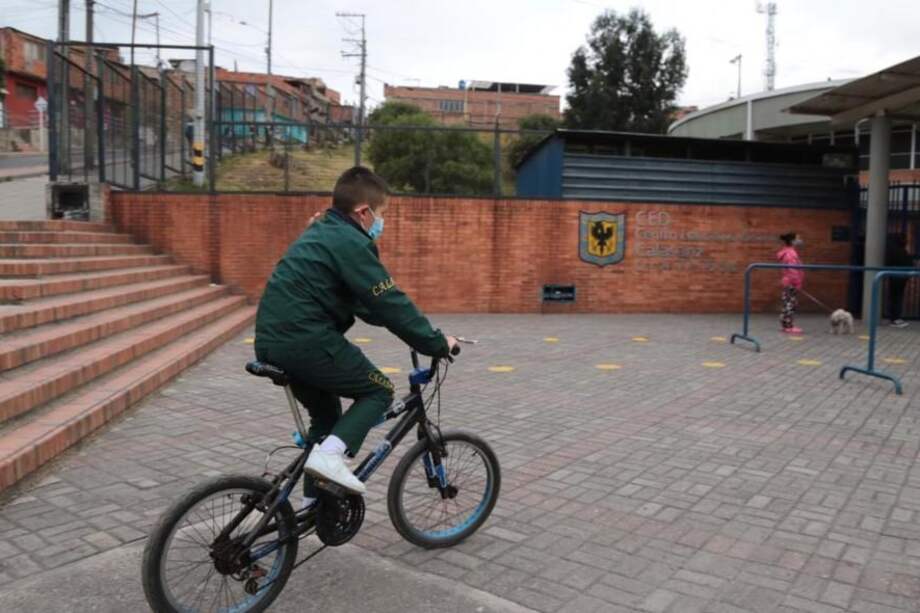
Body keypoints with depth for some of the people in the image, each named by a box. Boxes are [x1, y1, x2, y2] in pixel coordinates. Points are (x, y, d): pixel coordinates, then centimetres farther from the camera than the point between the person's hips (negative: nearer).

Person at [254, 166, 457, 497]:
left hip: (273, 339, 10)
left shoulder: (321, 233, 20)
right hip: (306, 340, -10)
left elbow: (365, 301, 24)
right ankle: (329, 455, -12)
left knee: (326, 414, 23)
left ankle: (314, 502, 29)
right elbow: (391, 304, -13)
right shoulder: (351, 242, -10)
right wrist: (437, 343, -4)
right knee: (379, 390, 5)